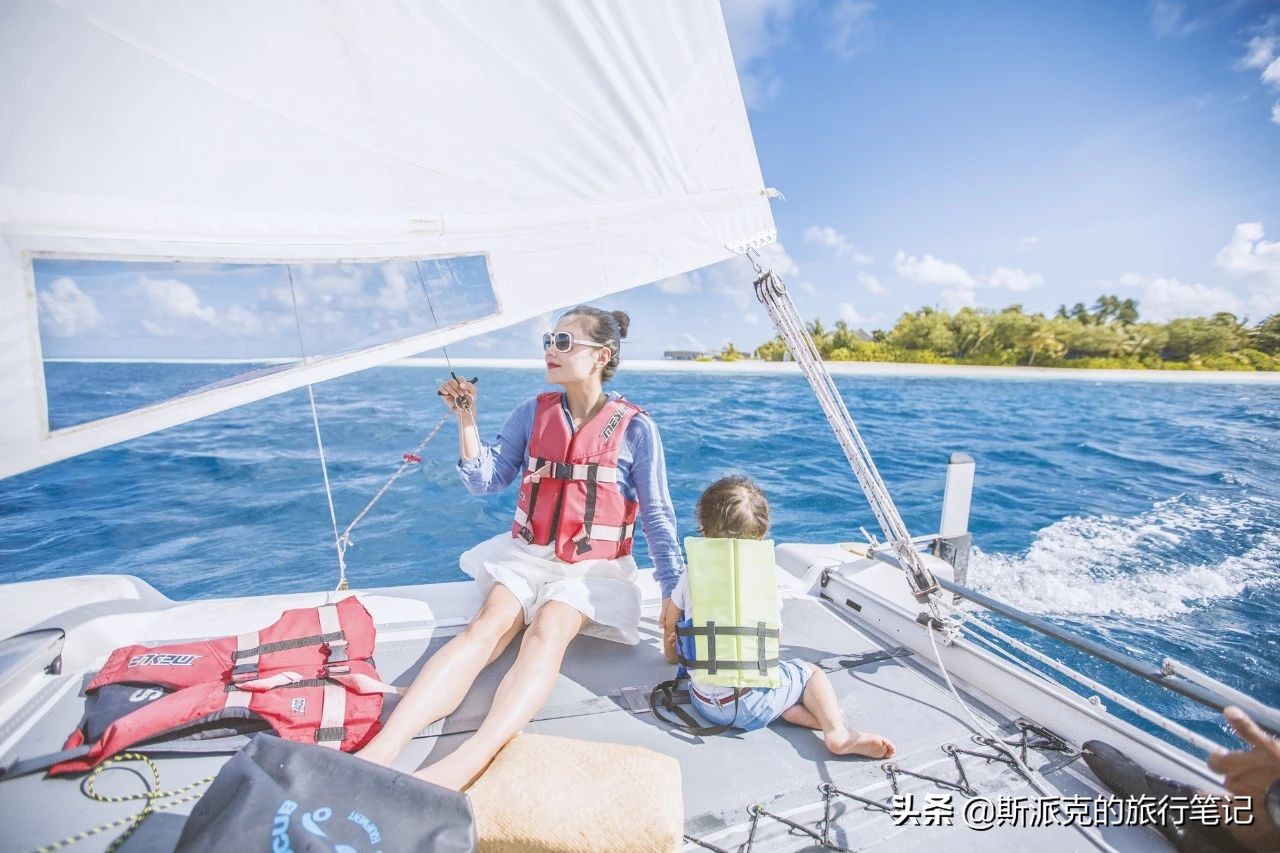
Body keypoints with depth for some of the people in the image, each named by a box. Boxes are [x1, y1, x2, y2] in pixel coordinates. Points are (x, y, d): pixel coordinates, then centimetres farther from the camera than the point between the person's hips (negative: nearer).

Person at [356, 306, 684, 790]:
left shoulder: (635, 428, -6)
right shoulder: (533, 413, 4)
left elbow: (657, 517, -2)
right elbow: (484, 482, 6)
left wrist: (673, 593, -5)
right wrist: (466, 420, -7)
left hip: (594, 566, -2)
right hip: (526, 555, 3)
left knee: (547, 631, -32)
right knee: (486, 628, -25)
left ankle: (468, 761, -49)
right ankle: (380, 751, -39)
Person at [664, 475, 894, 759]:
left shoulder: (691, 575, 1)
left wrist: (671, 652, 37)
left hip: (702, 702, 3)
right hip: (750, 705, -2)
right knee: (811, 672, 19)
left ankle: (820, 716, 2)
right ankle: (837, 732, -4)